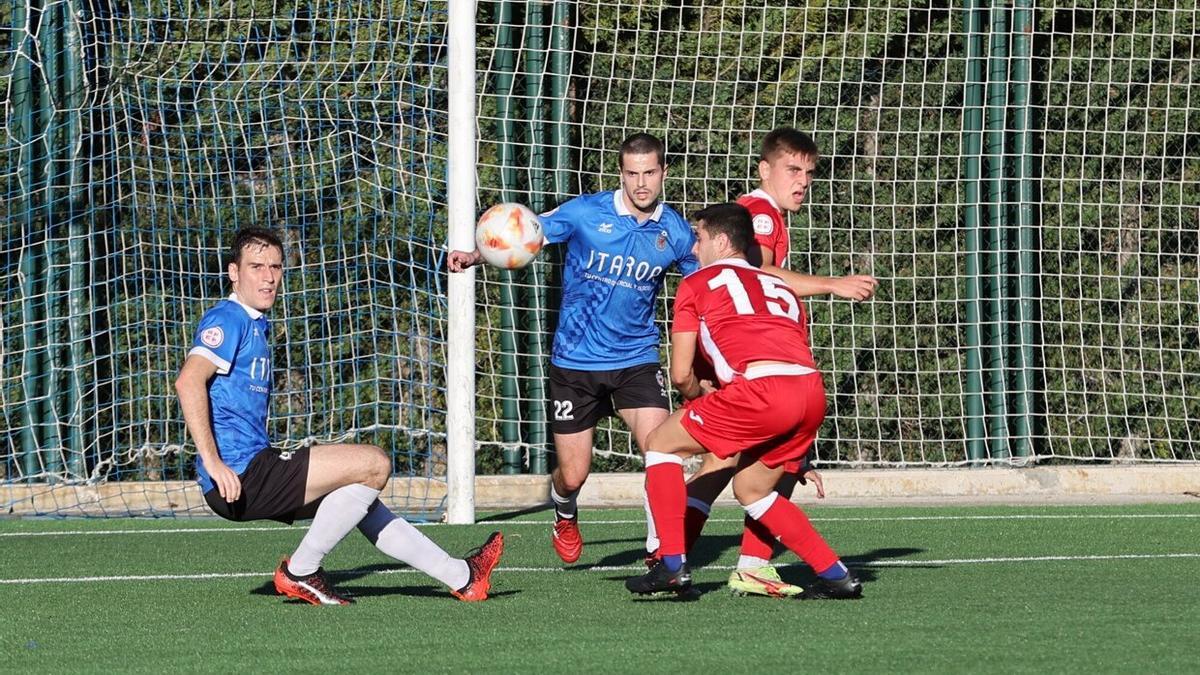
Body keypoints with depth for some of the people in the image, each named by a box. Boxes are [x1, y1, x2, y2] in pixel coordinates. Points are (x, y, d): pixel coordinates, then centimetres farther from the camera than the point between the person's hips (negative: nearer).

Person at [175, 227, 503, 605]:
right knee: (373, 465, -12)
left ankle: (461, 577, 28)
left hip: (255, 468, 11)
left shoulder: (256, 326, 21)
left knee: (361, 496, 20)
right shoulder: (228, 320, -10)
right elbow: (189, 380, -25)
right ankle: (300, 573, -4)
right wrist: (213, 462, -29)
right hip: (239, 476, -11)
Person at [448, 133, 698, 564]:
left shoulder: (675, 232, -3)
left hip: (636, 360, 1)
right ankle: (565, 517, 41)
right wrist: (474, 256, -27)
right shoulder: (585, 213, -10)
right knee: (573, 475, 5)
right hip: (575, 362, -1)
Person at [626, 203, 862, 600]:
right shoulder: (781, 289, 32)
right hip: (813, 392, 6)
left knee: (661, 444, 12)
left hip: (761, 388, -6)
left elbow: (681, 375, 11)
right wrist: (797, 457, 34)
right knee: (751, 488, 25)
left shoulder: (697, 284, 16)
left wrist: (701, 401, 34)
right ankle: (836, 576, 18)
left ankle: (672, 565, 3)